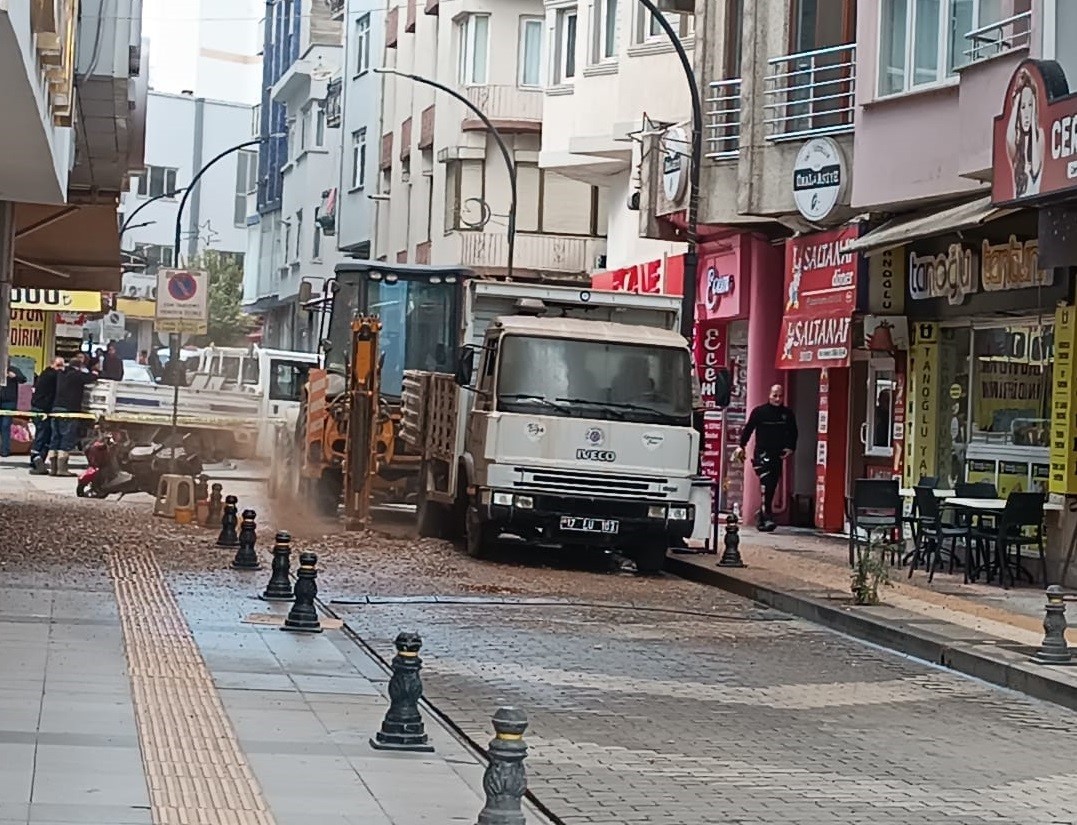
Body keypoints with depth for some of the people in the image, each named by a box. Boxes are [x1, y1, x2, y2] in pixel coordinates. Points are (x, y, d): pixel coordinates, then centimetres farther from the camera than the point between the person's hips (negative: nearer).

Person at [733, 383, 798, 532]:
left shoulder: (787, 414, 9)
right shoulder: (759, 411, -1)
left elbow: (793, 433, 16)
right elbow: (748, 429, 4)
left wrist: (790, 448, 3)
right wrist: (741, 446, 1)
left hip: (778, 455, 4)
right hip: (762, 453, -4)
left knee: (771, 487, 7)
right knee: (766, 485, -18)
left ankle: (761, 517, 17)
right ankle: (767, 518, -23)